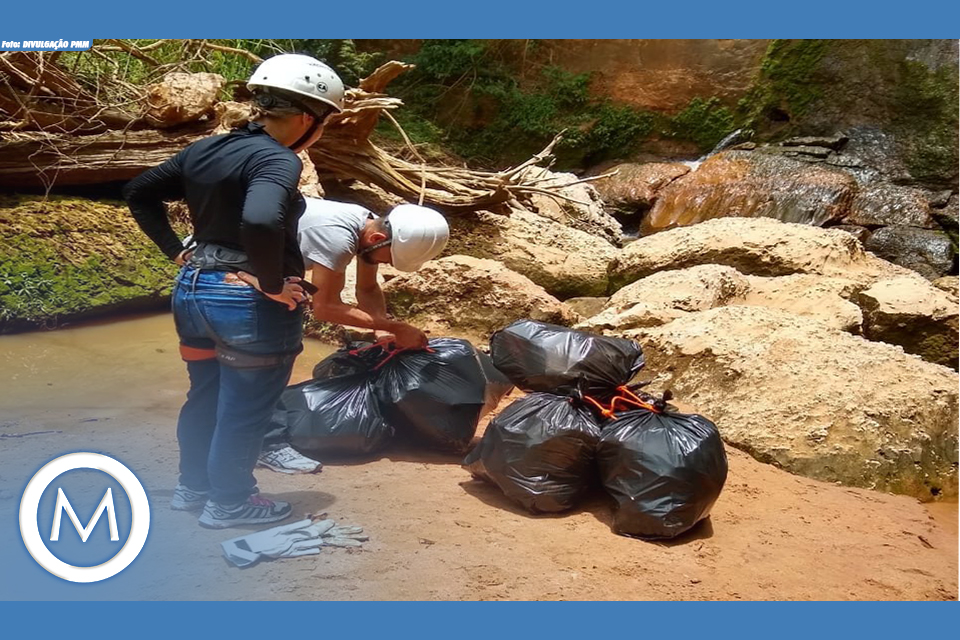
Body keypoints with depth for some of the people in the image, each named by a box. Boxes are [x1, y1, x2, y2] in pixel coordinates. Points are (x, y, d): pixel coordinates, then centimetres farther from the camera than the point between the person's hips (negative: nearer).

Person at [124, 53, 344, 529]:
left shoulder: (205, 149, 6)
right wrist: (273, 284, -23)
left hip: (192, 290, 8)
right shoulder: (278, 160, -18)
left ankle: (193, 486, 40)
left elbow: (139, 192, 13)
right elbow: (260, 222, -37)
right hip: (250, 303, -8)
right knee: (243, 408, 10)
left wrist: (177, 251, 12)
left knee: (205, 395, 24)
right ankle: (229, 502, 26)